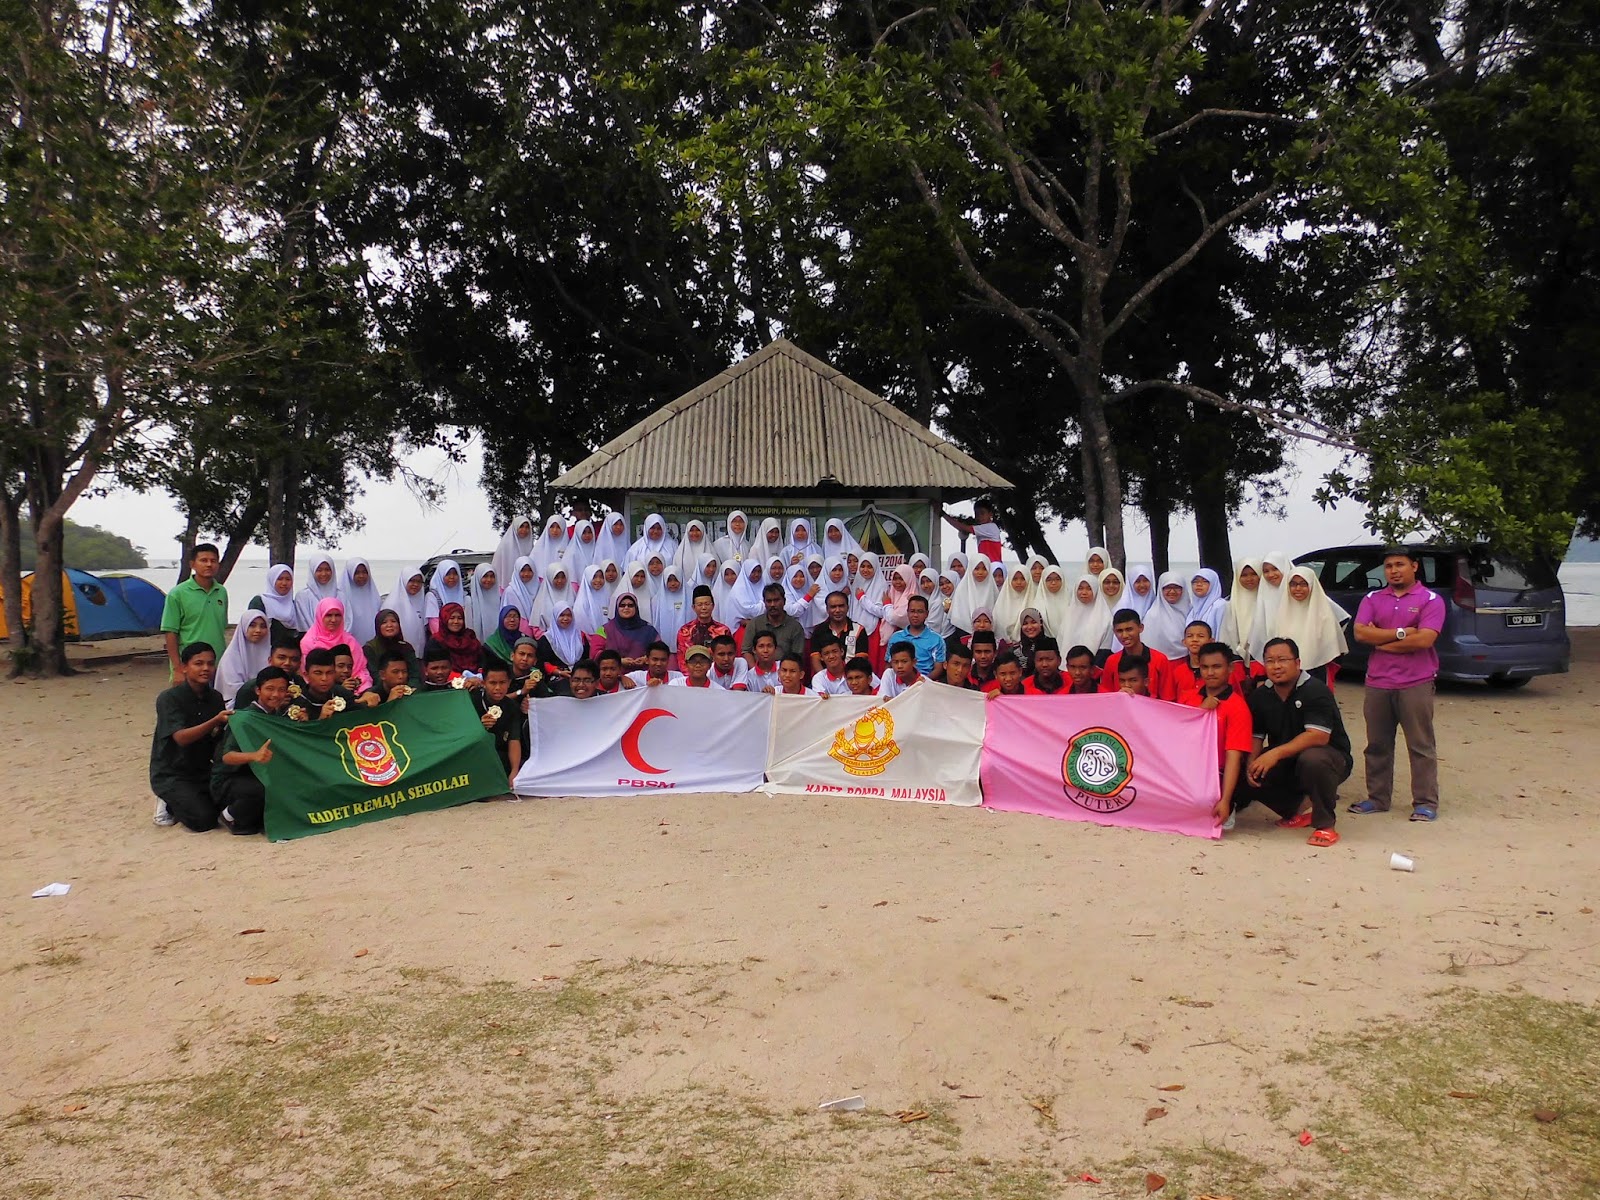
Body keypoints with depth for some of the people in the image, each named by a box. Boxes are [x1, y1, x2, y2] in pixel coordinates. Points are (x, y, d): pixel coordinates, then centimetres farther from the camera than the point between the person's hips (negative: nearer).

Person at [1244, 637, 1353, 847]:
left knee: (1312, 759, -40)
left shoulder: (1315, 690, -20)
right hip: (1284, 764, 6)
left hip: (1331, 757, -6)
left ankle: (1325, 825, -20)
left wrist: (1276, 753, -37)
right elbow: (1255, 736, 2)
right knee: (1246, 776, -16)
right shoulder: (1260, 696, 2)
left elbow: (1319, 736, -31)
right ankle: (1293, 812, 10)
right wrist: (1252, 763, -19)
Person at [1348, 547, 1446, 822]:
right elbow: (1360, 633, -4)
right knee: (1377, 745, 10)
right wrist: (1400, 633, -11)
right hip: (1377, 683, 4)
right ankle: (1378, 798, 19)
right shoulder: (1372, 599, 11)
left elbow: (1424, 639, -15)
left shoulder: (1431, 600, -2)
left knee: (1421, 746, 1)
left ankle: (1426, 803, 6)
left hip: (1416, 683, -4)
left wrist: (1381, 641, -7)